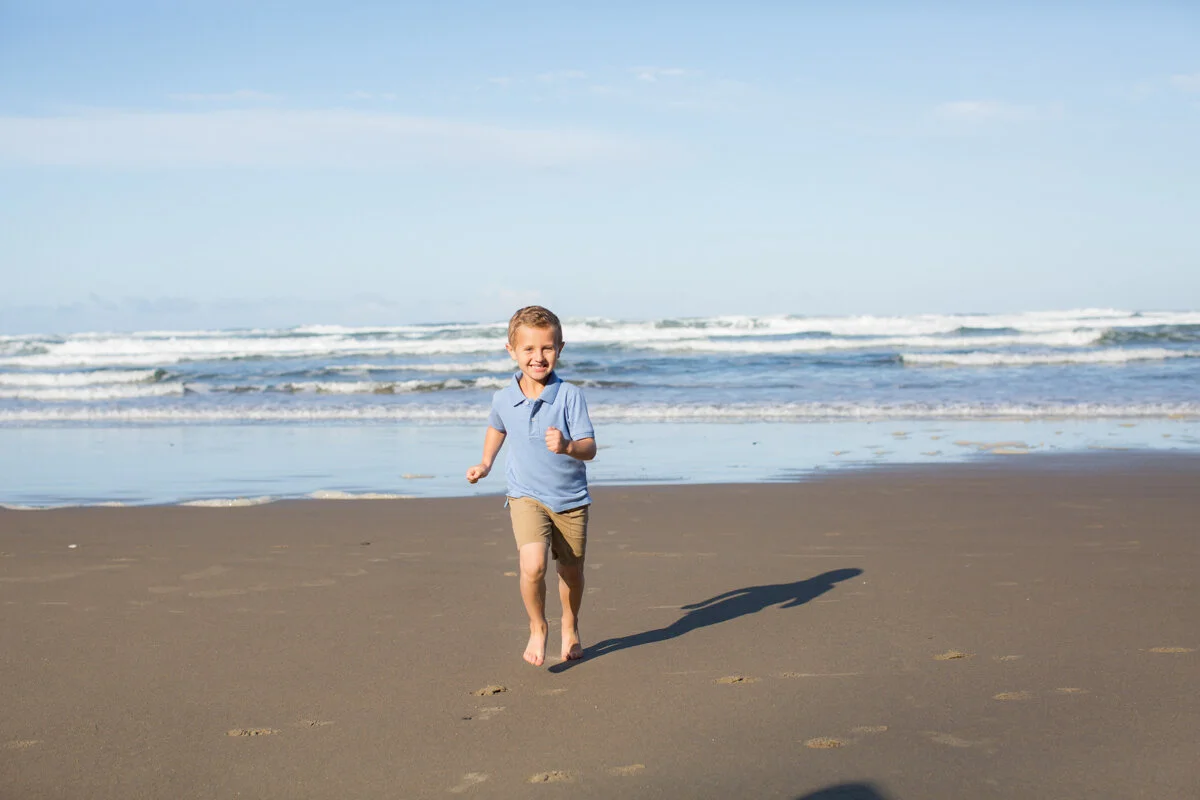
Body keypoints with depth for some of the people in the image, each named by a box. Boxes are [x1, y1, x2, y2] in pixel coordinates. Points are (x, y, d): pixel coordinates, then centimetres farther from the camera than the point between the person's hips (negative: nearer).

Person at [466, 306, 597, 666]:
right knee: (532, 565, -22)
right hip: (527, 497, 0)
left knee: (571, 572, 15)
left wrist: (567, 446, -40)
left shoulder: (570, 395, -16)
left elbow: (589, 448, -21)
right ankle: (537, 627, 4)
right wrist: (485, 463, 14)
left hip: (570, 499, 0)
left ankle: (570, 626, 44)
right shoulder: (504, 399, -5)